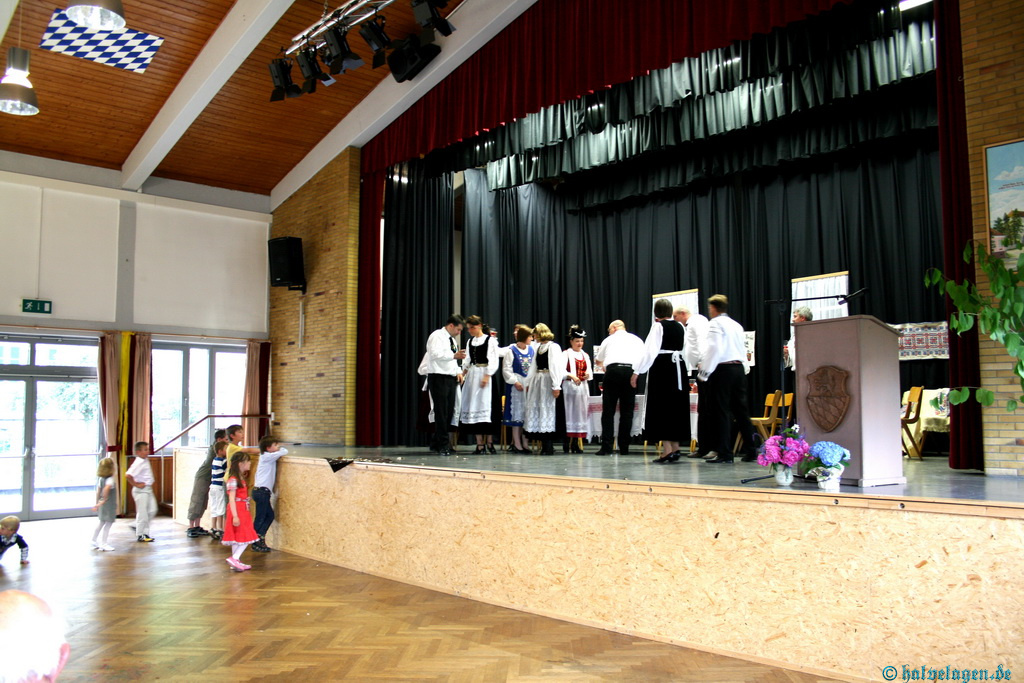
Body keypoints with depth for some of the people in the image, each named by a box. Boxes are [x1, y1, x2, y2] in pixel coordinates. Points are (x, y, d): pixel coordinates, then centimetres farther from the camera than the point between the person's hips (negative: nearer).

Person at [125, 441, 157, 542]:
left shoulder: (145, 461, 9)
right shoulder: (138, 463, -19)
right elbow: (128, 475, -29)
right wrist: (136, 484, -18)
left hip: (148, 489, 9)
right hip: (141, 491, -9)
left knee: (152, 510, 10)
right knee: (142, 513, -1)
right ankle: (141, 536, 9)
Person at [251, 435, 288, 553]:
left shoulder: (265, 457, 16)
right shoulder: (268, 456, -13)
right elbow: (284, 452, -15)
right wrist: (280, 448, 4)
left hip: (262, 491, 10)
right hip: (262, 491, -10)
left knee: (270, 515, 13)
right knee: (260, 517, -3)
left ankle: (260, 539, 17)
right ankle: (256, 543, 3)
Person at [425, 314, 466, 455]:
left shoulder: (453, 340, 22)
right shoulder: (437, 336, -6)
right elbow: (435, 354, -21)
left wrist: (457, 371, 10)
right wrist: (454, 355, -24)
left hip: (450, 378, 9)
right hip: (438, 378, -9)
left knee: (449, 412, 8)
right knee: (441, 412, -8)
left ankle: (436, 443, 18)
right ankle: (443, 445, -2)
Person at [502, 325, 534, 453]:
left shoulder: (531, 350, 7)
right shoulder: (511, 350, -8)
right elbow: (506, 369, -10)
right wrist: (515, 382, -14)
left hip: (529, 385, 5)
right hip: (516, 385, -5)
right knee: (516, 413, 0)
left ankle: (524, 443, 14)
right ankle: (517, 445, 4)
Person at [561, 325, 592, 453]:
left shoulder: (585, 355, 18)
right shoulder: (566, 354, 0)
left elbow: (590, 371, 15)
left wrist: (588, 375, -7)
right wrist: (572, 376, -26)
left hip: (583, 386, 5)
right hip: (569, 386, -5)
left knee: (581, 413, 3)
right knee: (570, 413, -7)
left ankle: (576, 443, 8)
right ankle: (567, 444, -5)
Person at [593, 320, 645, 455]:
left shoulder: (609, 339, 22)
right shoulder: (637, 340, 25)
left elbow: (598, 361, 35)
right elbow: (644, 359, 16)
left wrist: (604, 367, 57)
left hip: (613, 369, -1)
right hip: (631, 371, 1)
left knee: (608, 410, 1)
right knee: (627, 411, 7)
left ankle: (606, 446, -7)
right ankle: (624, 447, 6)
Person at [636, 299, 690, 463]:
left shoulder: (658, 326, -7)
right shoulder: (679, 327, 10)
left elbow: (650, 351, -13)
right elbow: (686, 349, 14)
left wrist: (638, 371, -11)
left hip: (662, 366, -6)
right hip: (679, 368, 6)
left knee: (661, 408, -1)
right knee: (677, 407, 11)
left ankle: (667, 449, -6)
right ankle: (675, 448, 14)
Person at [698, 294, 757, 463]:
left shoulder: (715, 324, -6)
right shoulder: (737, 325, 17)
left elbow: (714, 349, -16)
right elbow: (743, 349, 15)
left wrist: (704, 372, -12)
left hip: (722, 369, -7)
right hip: (739, 368, 7)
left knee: (721, 412, -4)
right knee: (741, 410, 10)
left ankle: (724, 453, -4)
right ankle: (750, 451, 13)